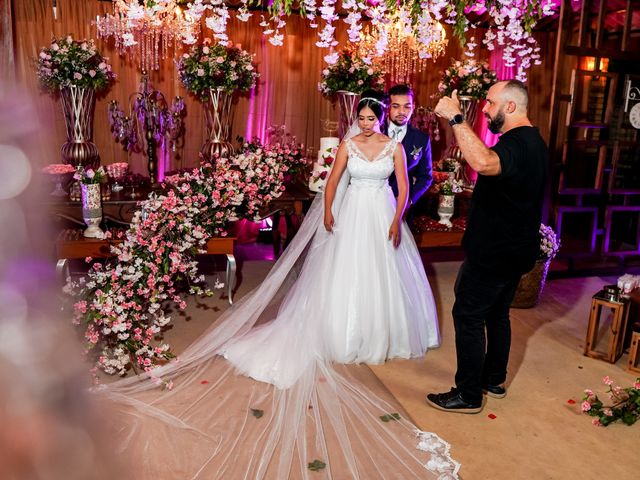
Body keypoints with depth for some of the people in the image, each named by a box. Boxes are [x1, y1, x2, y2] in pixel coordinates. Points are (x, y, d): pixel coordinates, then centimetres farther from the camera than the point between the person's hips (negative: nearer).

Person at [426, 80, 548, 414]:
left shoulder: (516, 143, -23)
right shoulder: (533, 141, 12)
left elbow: (483, 163, -47)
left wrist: (455, 118, -42)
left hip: (493, 254, -10)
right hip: (515, 250, 10)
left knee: (468, 317, -2)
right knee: (497, 314, 20)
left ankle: (468, 396, 8)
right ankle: (494, 380, 34)